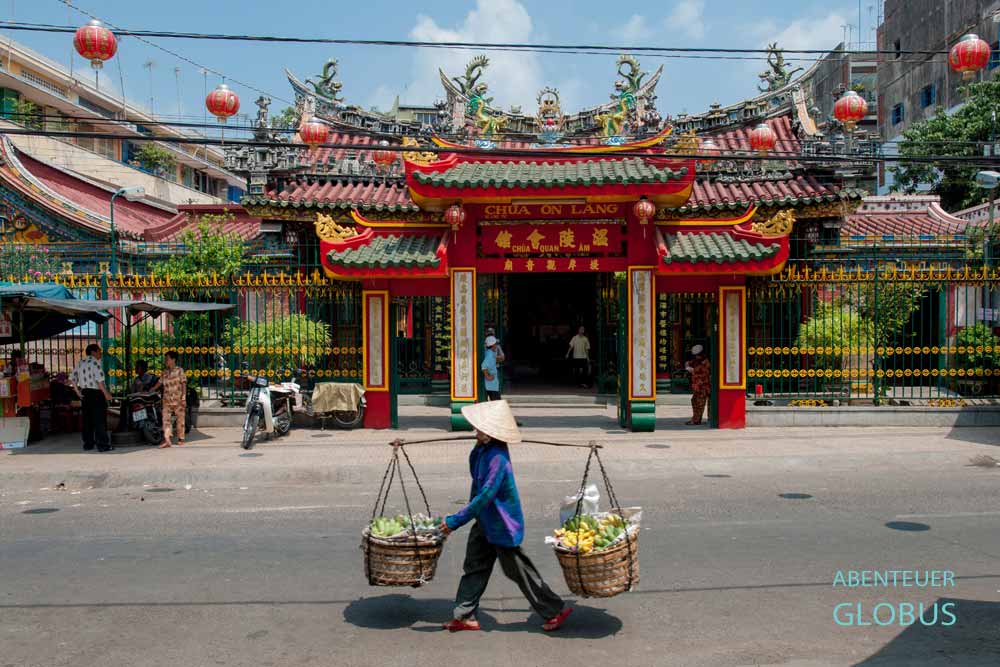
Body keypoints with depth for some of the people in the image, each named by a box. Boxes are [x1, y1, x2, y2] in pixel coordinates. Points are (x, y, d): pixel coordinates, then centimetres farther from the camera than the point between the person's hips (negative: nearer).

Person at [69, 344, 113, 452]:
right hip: (96, 393, -8)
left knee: (87, 419, 13)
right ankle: (102, 445, -3)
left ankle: (87, 444, 18)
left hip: (85, 393, 8)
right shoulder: (95, 362, -13)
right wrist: (106, 393, -17)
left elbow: (72, 377, 14)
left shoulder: (81, 363, 12)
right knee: (100, 420, -4)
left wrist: (77, 391, 12)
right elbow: (99, 380, -21)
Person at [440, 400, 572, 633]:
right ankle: (465, 616, 23)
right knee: (474, 566, 12)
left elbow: (485, 496, -30)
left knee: (518, 570, 4)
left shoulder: (497, 458, -29)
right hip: (485, 521, 9)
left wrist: (455, 520, -27)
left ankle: (556, 610, 19)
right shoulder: (482, 450, -1)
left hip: (502, 525, -9)